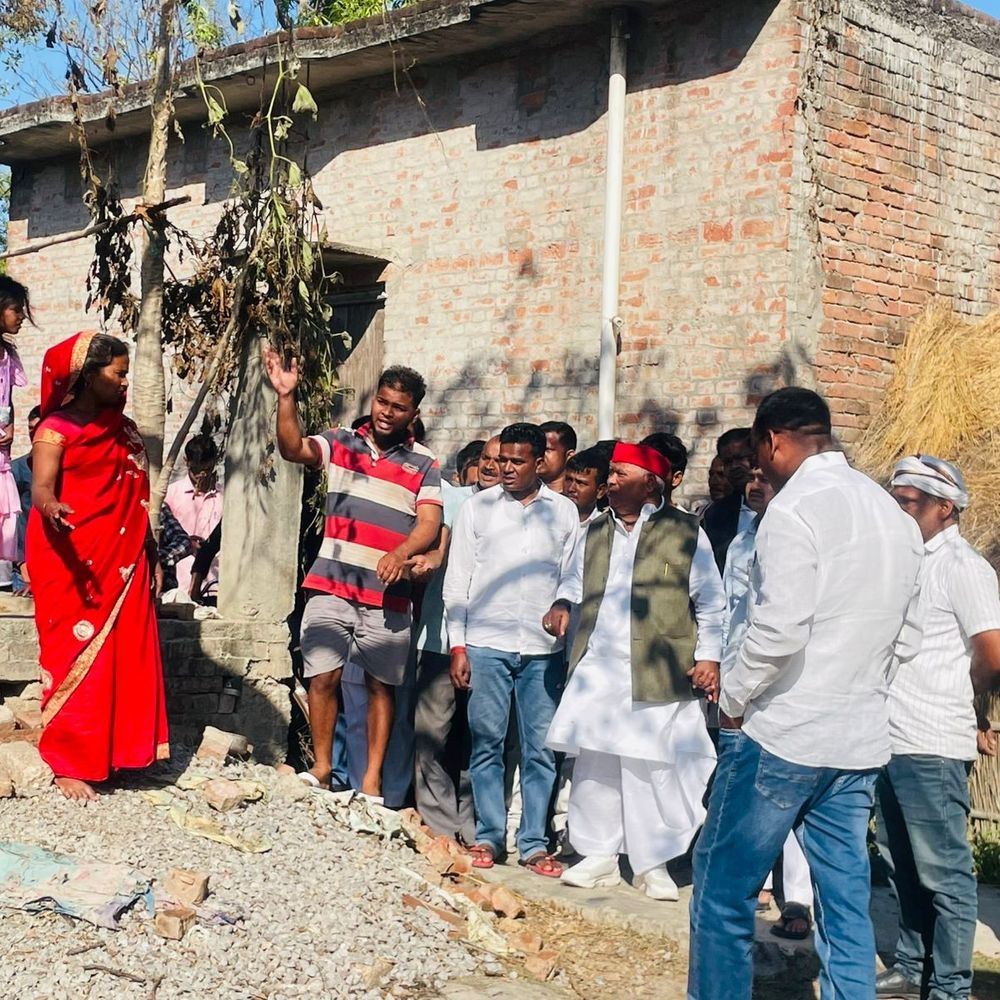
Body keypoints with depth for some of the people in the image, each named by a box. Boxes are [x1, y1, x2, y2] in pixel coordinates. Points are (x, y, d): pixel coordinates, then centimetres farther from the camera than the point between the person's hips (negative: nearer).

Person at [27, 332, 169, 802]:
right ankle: (67, 762, 5)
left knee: (126, 654, 5)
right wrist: (50, 507, -44)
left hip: (122, 563, 6)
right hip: (71, 564, -6)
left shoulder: (125, 431, 12)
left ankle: (119, 750, 16)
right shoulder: (56, 429, -8)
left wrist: (152, 557, 15)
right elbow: (41, 487, -22)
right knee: (76, 655, -3)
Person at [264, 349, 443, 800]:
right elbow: (292, 449, -8)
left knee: (381, 685, 6)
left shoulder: (424, 465, 4)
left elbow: (429, 524, -5)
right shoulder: (341, 443, 8)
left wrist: (402, 552, -25)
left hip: (388, 594, 0)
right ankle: (322, 766, 12)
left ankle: (372, 779, 14)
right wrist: (285, 397, -22)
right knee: (323, 676, -3)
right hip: (331, 585, 1)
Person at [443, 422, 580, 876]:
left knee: (541, 749, 2)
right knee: (486, 744, 3)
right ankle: (489, 836, 12)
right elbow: (457, 579, 6)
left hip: (544, 648, 0)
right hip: (486, 644, 0)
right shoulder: (478, 507, 6)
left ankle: (534, 843, 9)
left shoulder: (564, 512, 7)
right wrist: (458, 645, 0)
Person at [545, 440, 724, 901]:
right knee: (593, 762, 6)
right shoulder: (596, 531, 14)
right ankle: (598, 855, 17)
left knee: (653, 767, -1)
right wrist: (562, 604, 3)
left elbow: (709, 603, 1)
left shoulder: (686, 533, 0)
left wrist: (709, 656, -5)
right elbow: (576, 579, 24)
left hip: (657, 673, -5)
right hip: (597, 669, 5)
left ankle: (652, 863, 10)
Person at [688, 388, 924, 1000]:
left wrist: (732, 703, -8)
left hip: (783, 736, -7)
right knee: (847, 905, 10)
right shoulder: (895, 515, 12)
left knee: (724, 890, 4)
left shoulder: (797, 508, -13)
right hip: (861, 743, 8)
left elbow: (780, 630, -21)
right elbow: (905, 638, 16)